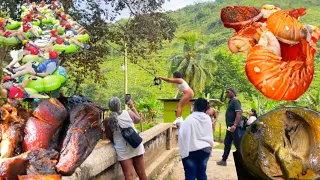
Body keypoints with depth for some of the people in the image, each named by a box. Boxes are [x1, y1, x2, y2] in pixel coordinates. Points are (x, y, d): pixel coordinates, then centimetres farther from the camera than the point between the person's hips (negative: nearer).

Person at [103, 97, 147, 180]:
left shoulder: (108, 120, -10)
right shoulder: (129, 113, -6)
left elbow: (109, 137, 0)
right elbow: (138, 120, 16)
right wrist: (132, 107, 23)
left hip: (123, 149, -2)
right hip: (136, 145, 2)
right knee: (141, 173, 13)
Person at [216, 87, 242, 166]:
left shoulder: (235, 101, -11)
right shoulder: (231, 101, 17)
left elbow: (238, 113, -22)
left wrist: (234, 125, -31)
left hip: (234, 127, -10)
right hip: (230, 127, 10)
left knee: (238, 144, -4)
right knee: (227, 143, 11)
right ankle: (224, 160, 17)